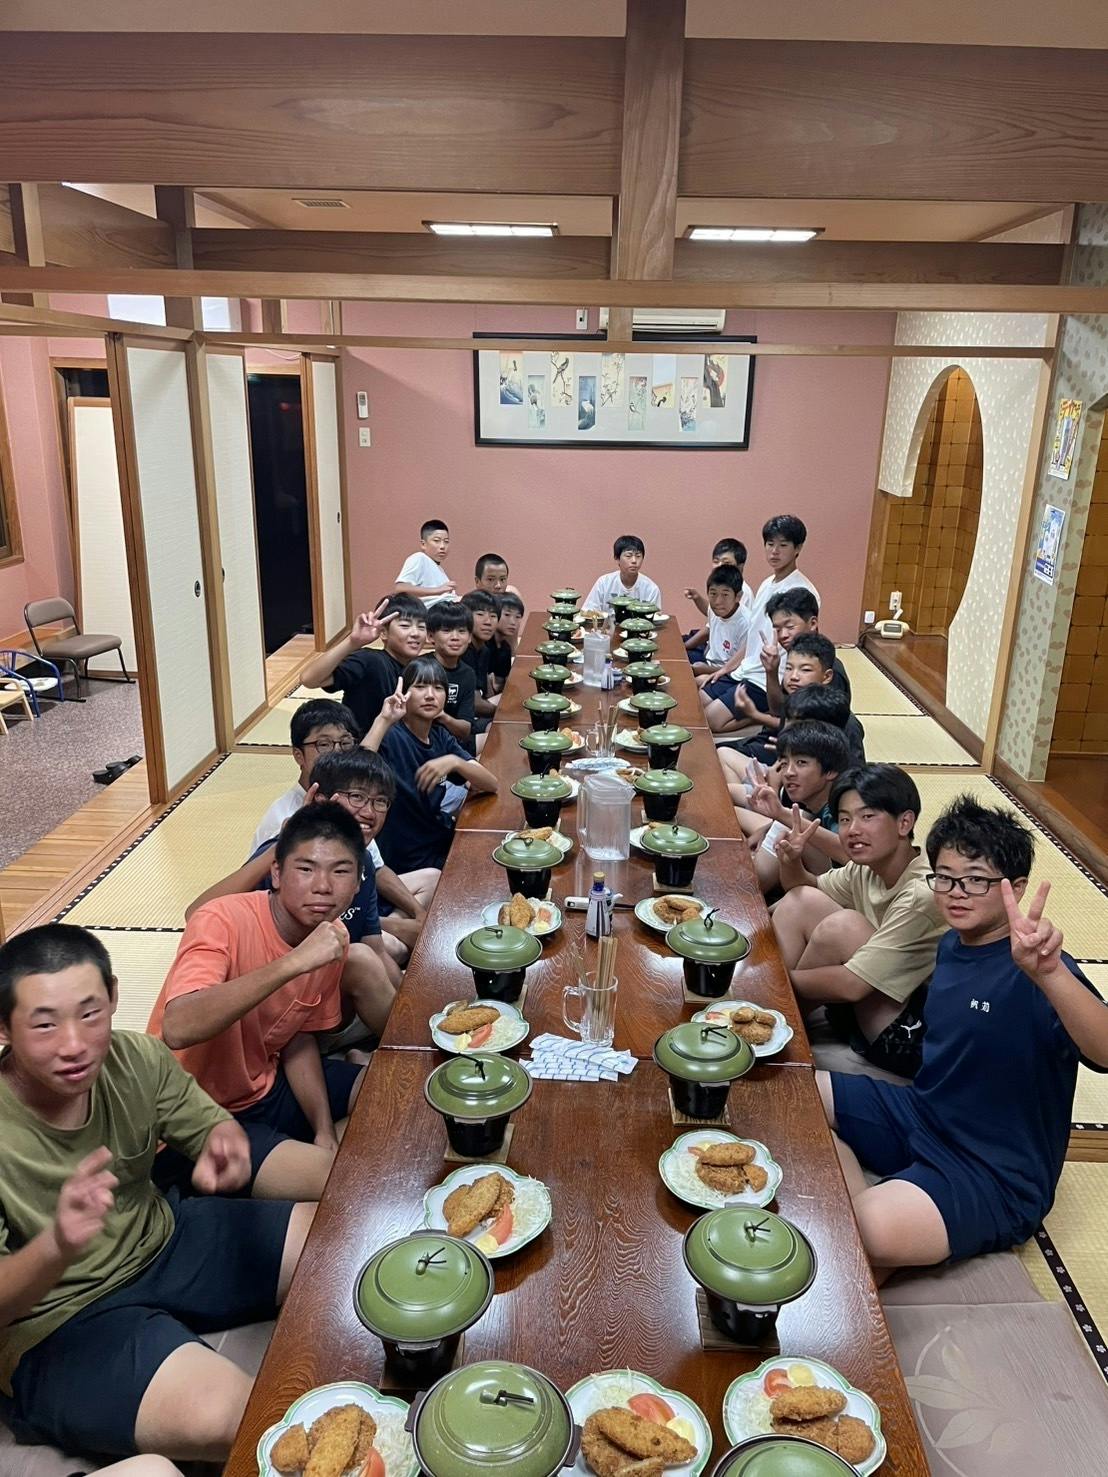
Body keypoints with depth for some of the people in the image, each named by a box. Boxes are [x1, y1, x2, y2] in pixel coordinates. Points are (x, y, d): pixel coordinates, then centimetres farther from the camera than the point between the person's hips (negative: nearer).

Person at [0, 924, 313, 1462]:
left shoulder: (135, 1060, -13)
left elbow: (211, 1125, 1)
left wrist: (224, 1149, -24)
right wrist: (56, 1246, -44)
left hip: (165, 1242, 5)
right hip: (54, 1330, -5)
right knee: (223, 1413, -31)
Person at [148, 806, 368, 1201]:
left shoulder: (332, 937, -5)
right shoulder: (223, 922, -27)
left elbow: (299, 1035, 7)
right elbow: (177, 1029, -43)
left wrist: (325, 1133, -5)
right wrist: (293, 962, -46)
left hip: (266, 1088, 7)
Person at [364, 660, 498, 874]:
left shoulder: (440, 736, 0)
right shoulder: (391, 736, -21)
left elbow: (492, 785, -9)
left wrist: (454, 762, -26)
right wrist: (383, 720, -44)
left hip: (442, 843, 6)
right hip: (409, 861, -6)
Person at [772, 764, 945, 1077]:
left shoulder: (923, 895, -27)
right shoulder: (867, 870, -3)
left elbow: (852, 985, -29)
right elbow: (804, 889, 15)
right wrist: (790, 863, -8)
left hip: (915, 1040, -8)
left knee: (843, 925, -26)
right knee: (800, 899, -3)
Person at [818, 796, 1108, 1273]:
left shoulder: (1033, 971, -22)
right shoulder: (952, 945, 4)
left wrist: (1050, 973, -60)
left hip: (995, 1176, -9)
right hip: (919, 1115, 9)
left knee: (869, 1234, -35)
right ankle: (866, 1208, -3)